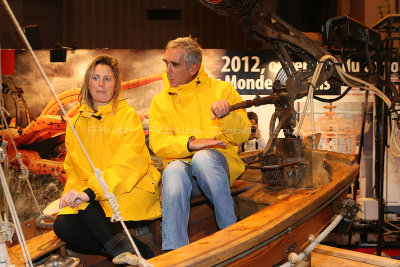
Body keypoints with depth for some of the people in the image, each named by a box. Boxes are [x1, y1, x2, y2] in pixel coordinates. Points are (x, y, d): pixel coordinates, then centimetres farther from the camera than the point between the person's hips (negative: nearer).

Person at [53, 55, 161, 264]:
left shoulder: (128, 116, -2)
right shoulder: (76, 123, 14)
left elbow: (128, 163, -16)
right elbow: (72, 170, 16)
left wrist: (91, 191, -29)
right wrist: (73, 191, -8)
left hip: (132, 191, -5)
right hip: (92, 202, 6)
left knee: (84, 202, -30)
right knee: (62, 226, -22)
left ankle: (120, 248, -18)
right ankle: (137, 250, -21)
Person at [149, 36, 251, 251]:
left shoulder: (222, 90, 8)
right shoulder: (160, 101, 13)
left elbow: (243, 134, 2)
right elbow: (158, 143, -1)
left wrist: (226, 115, -20)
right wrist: (190, 143, -20)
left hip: (219, 163, -1)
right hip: (181, 163, 1)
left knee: (204, 157, -36)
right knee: (173, 171, -35)